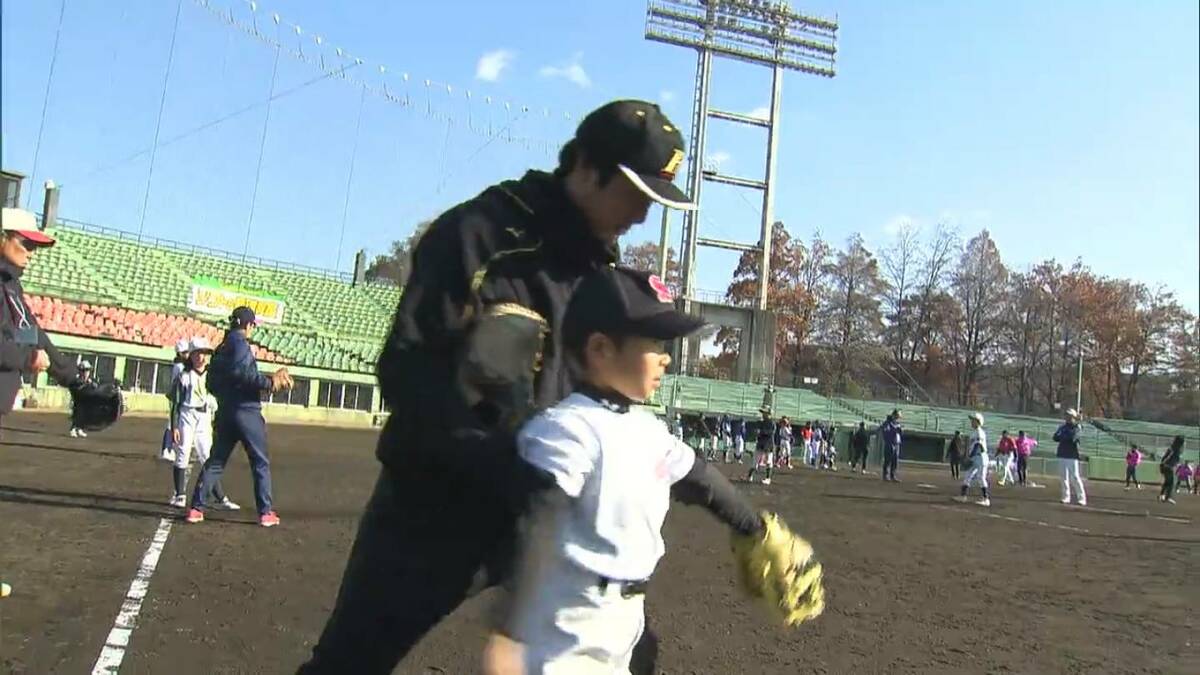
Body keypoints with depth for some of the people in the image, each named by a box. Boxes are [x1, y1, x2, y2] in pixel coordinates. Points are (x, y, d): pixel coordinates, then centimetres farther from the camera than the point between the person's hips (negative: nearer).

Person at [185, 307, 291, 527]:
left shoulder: (220, 348, 16)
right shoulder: (241, 344, -8)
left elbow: (211, 384, 17)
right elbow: (241, 371, -25)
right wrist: (268, 383, -19)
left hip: (224, 413, 8)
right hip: (246, 412, -7)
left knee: (215, 462, 13)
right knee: (260, 463, 1)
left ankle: (196, 508, 8)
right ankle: (266, 512, 1)